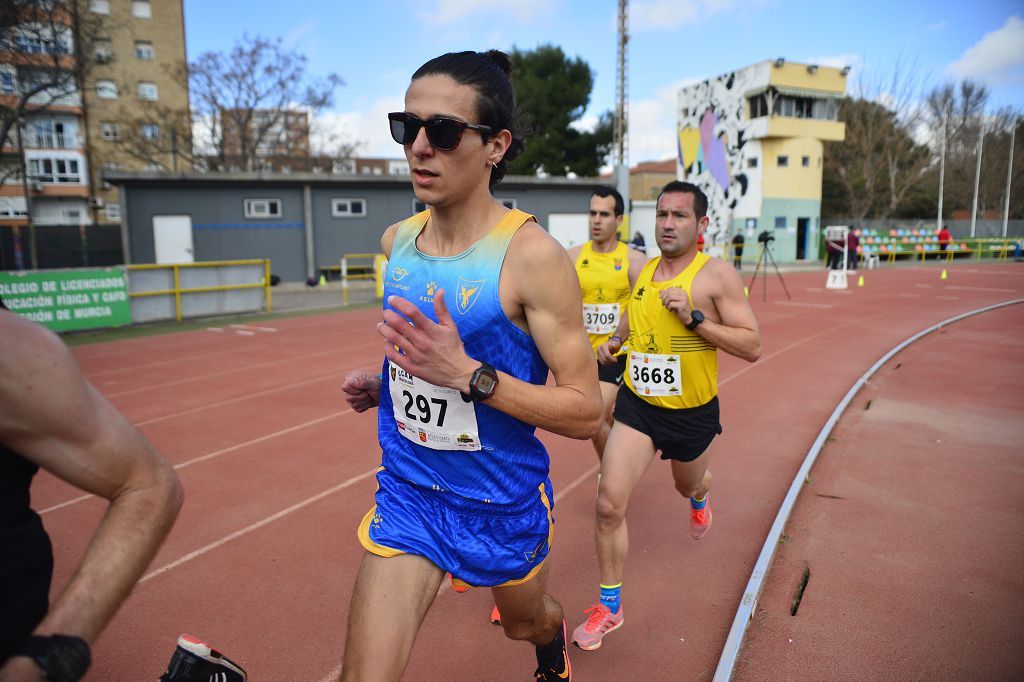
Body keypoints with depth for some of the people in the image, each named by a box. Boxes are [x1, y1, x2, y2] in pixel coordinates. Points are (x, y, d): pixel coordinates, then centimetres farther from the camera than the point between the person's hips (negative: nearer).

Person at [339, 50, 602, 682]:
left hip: (503, 503, -3)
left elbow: (586, 412, -21)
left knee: (525, 621, 28)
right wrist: (378, 383, -3)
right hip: (408, 494, 4)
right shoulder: (397, 240, -3)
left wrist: (468, 373, -31)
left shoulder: (533, 255, -21)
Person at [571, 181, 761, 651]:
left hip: (693, 413, -2)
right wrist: (616, 339, 5)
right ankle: (609, 607, 9)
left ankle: (699, 497, 68)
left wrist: (694, 318, -28)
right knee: (609, 505, -9)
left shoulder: (717, 275, -14)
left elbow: (753, 347, -18)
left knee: (688, 486, 26)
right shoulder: (642, 272, 2)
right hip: (637, 405, 3)